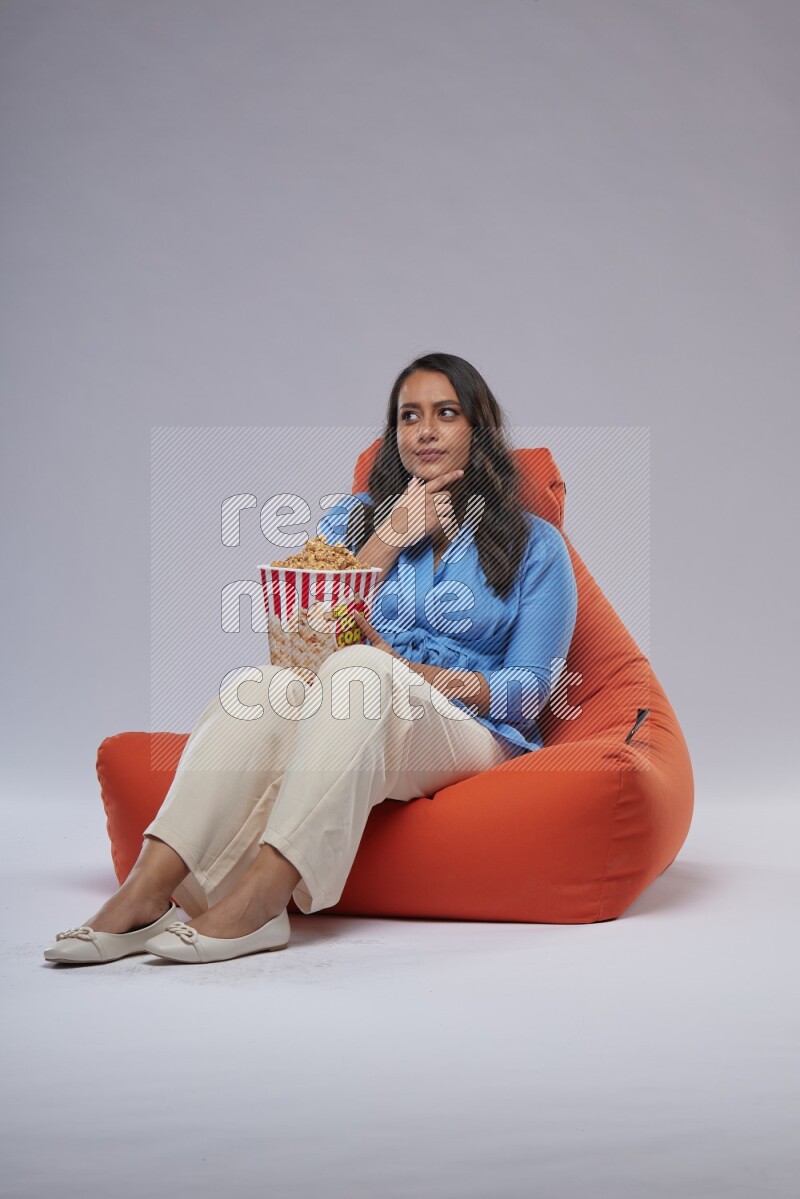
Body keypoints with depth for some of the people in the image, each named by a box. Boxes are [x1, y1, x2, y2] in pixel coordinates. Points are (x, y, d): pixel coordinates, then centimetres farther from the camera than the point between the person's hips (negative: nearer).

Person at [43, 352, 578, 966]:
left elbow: (529, 691, 3)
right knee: (268, 681, -33)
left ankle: (253, 901, -48)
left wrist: (409, 671, -11)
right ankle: (146, 891, -45)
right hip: (345, 725, 3)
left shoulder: (533, 543, 11)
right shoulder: (353, 518, 19)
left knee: (359, 670, -36)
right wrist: (392, 536, -3)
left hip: (469, 733, -2)